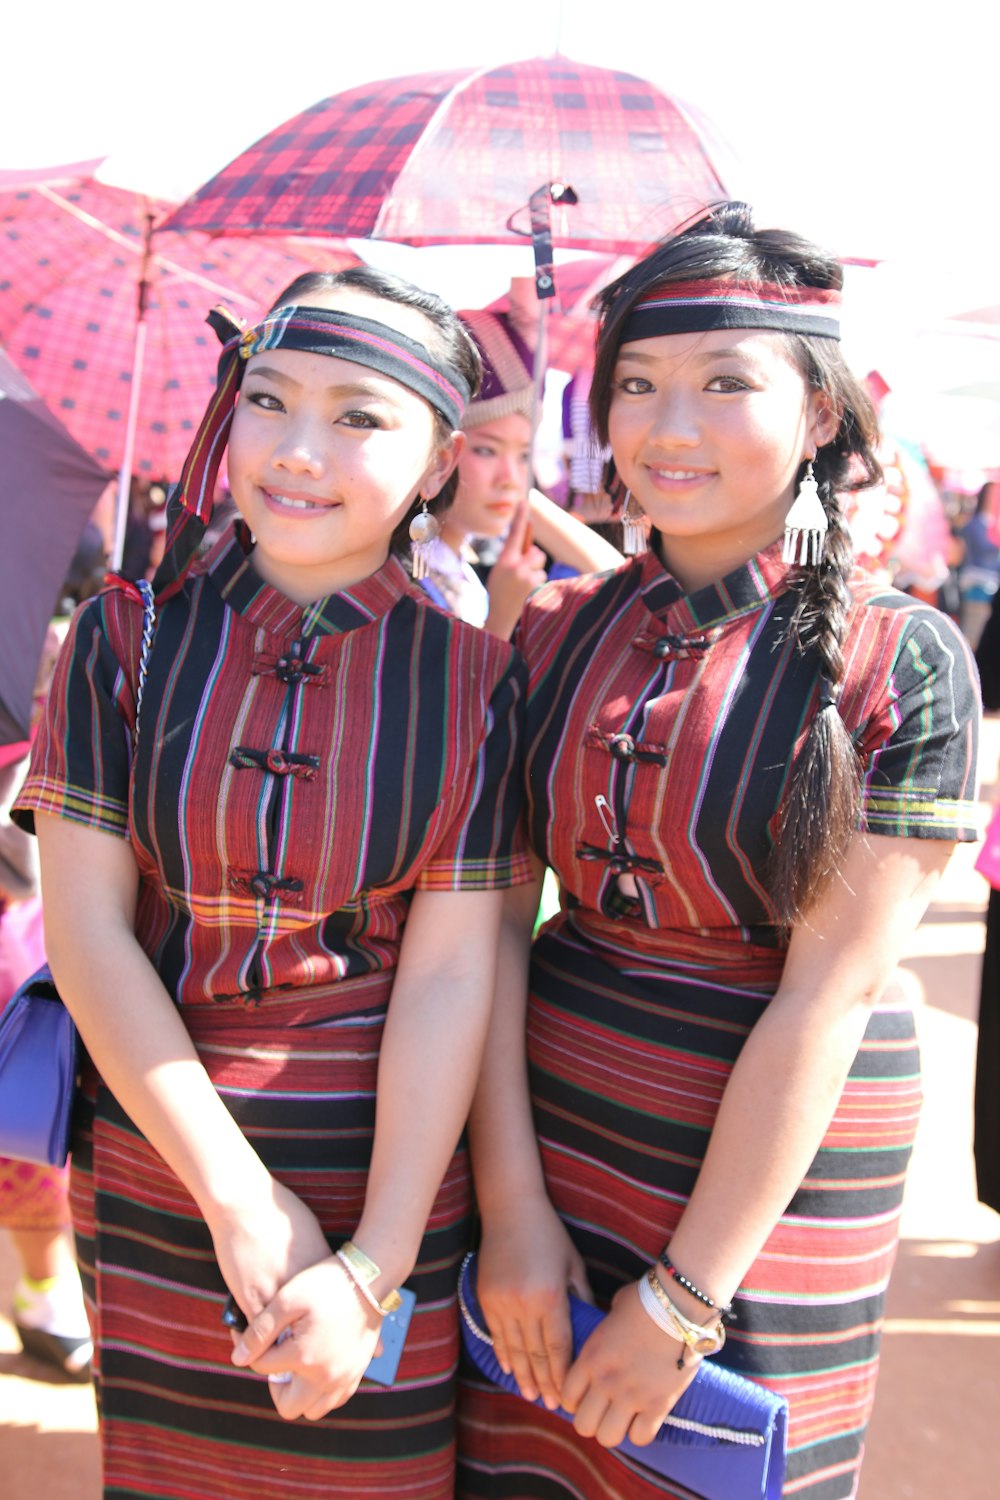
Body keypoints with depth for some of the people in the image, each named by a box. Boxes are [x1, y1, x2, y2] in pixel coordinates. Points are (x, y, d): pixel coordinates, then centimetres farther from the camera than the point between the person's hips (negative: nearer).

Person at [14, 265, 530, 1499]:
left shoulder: (473, 678, -5)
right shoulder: (128, 635, -3)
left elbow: (451, 978, -9)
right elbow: (87, 929, -7)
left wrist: (371, 1267, -14)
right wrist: (236, 1193, -11)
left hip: (387, 1174, -1)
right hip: (155, 1156, 1)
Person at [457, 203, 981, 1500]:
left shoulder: (901, 663, -12)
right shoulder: (557, 635, 1)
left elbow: (826, 998, -16)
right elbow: (496, 919, -3)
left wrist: (683, 1295, -15)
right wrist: (511, 1201, -10)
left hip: (772, 1175, -3)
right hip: (545, 1137, 4)